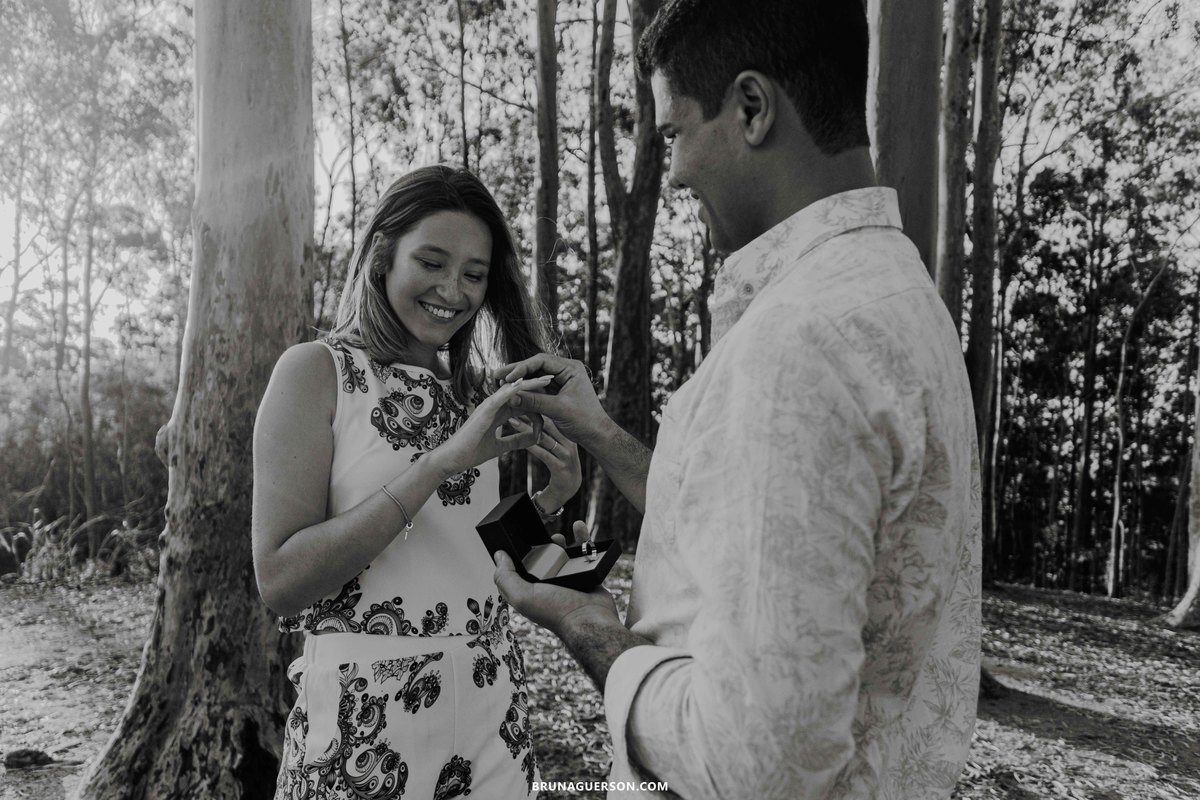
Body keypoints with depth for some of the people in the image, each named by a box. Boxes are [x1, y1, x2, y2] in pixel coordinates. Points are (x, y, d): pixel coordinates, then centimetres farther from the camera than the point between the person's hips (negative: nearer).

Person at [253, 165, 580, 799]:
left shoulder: (474, 392, 7)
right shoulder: (317, 371, -8)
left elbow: (474, 558, 10)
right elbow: (280, 580, -18)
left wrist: (552, 496, -7)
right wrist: (438, 465, -24)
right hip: (366, 720, -5)